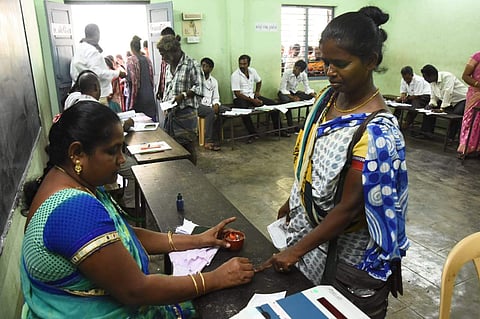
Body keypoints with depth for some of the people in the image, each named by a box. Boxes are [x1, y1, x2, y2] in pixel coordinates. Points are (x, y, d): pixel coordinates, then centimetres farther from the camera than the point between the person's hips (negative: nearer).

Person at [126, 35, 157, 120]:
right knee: (151, 119, 9)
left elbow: (131, 78, -14)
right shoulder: (147, 59, 7)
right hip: (149, 95, 5)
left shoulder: (131, 60, -8)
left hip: (137, 95, -5)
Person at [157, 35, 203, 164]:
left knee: (188, 147, -1)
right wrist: (165, 102, 13)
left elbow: (199, 87, -13)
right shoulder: (169, 66, 16)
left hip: (186, 113, -7)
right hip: (170, 113, 8)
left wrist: (183, 95, -22)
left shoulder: (192, 65, -9)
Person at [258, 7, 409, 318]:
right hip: (310, 227, 7)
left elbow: (349, 208, -25)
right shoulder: (327, 97, -6)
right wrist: (292, 201, 14)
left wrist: (297, 250, -20)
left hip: (349, 258, -7)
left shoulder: (377, 131, -29)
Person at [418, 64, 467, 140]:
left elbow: (448, 93, -33)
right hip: (449, 101, 8)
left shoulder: (447, 77, -26)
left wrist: (442, 109, -35)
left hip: (461, 99, -8)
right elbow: (433, 96, 3)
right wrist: (431, 104, -17)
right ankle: (427, 132, 0)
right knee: (430, 109, -2)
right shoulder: (432, 82, -3)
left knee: (456, 113, -32)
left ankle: (451, 138, -22)